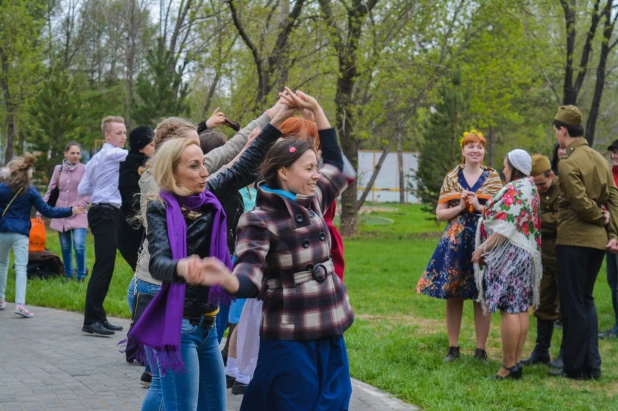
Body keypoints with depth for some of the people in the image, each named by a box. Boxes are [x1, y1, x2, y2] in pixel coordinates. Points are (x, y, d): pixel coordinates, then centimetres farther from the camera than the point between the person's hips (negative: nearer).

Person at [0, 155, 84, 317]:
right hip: (21, 234, -1)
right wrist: (70, 211, 2)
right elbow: (47, 211, -2)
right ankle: (20, 304, -16)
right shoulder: (30, 191, 0)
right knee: (21, 267, -3)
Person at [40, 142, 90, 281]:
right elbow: (50, 191, 10)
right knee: (65, 247, 7)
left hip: (78, 215, -3)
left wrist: (80, 205, -12)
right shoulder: (58, 169, 6)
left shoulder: (85, 169, -5)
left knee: (79, 246, -15)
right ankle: (68, 275, 21)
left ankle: (81, 275, 2)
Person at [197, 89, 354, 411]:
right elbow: (251, 277, -25)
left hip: (330, 332, 7)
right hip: (290, 338, -7)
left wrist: (315, 109, 17)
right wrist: (226, 279, -48)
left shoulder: (312, 202, 8)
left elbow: (335, 160, 23)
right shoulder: (259, 220, -13)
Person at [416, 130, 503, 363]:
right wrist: (460, 208, -10)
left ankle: (480, 349, 10)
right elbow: (439, 214, 6)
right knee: (452, 295, 3)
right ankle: (453, 347, 13)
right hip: (455, 242, 1)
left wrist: (479, 206, -12)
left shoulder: (493, 178, 5)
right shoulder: (451, 178, 7)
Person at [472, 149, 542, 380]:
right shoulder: (530, 188, 16)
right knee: (520, 309, 9)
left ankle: (509, 366, -7)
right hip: (525, 254, 10)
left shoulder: (515, 190, -14)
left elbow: (506, 226, -20)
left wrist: (484, 247, -16)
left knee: (509, 310, -8)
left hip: (509, 254, -10)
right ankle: (516, 362, 12)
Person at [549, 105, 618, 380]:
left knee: (572, 305, 1)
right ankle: (592, 365, 16)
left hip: (573, 240, -8)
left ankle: (575, 367, 7)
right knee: (586, 300, 17)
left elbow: (581, 203, -20)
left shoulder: (568, 163, -14)